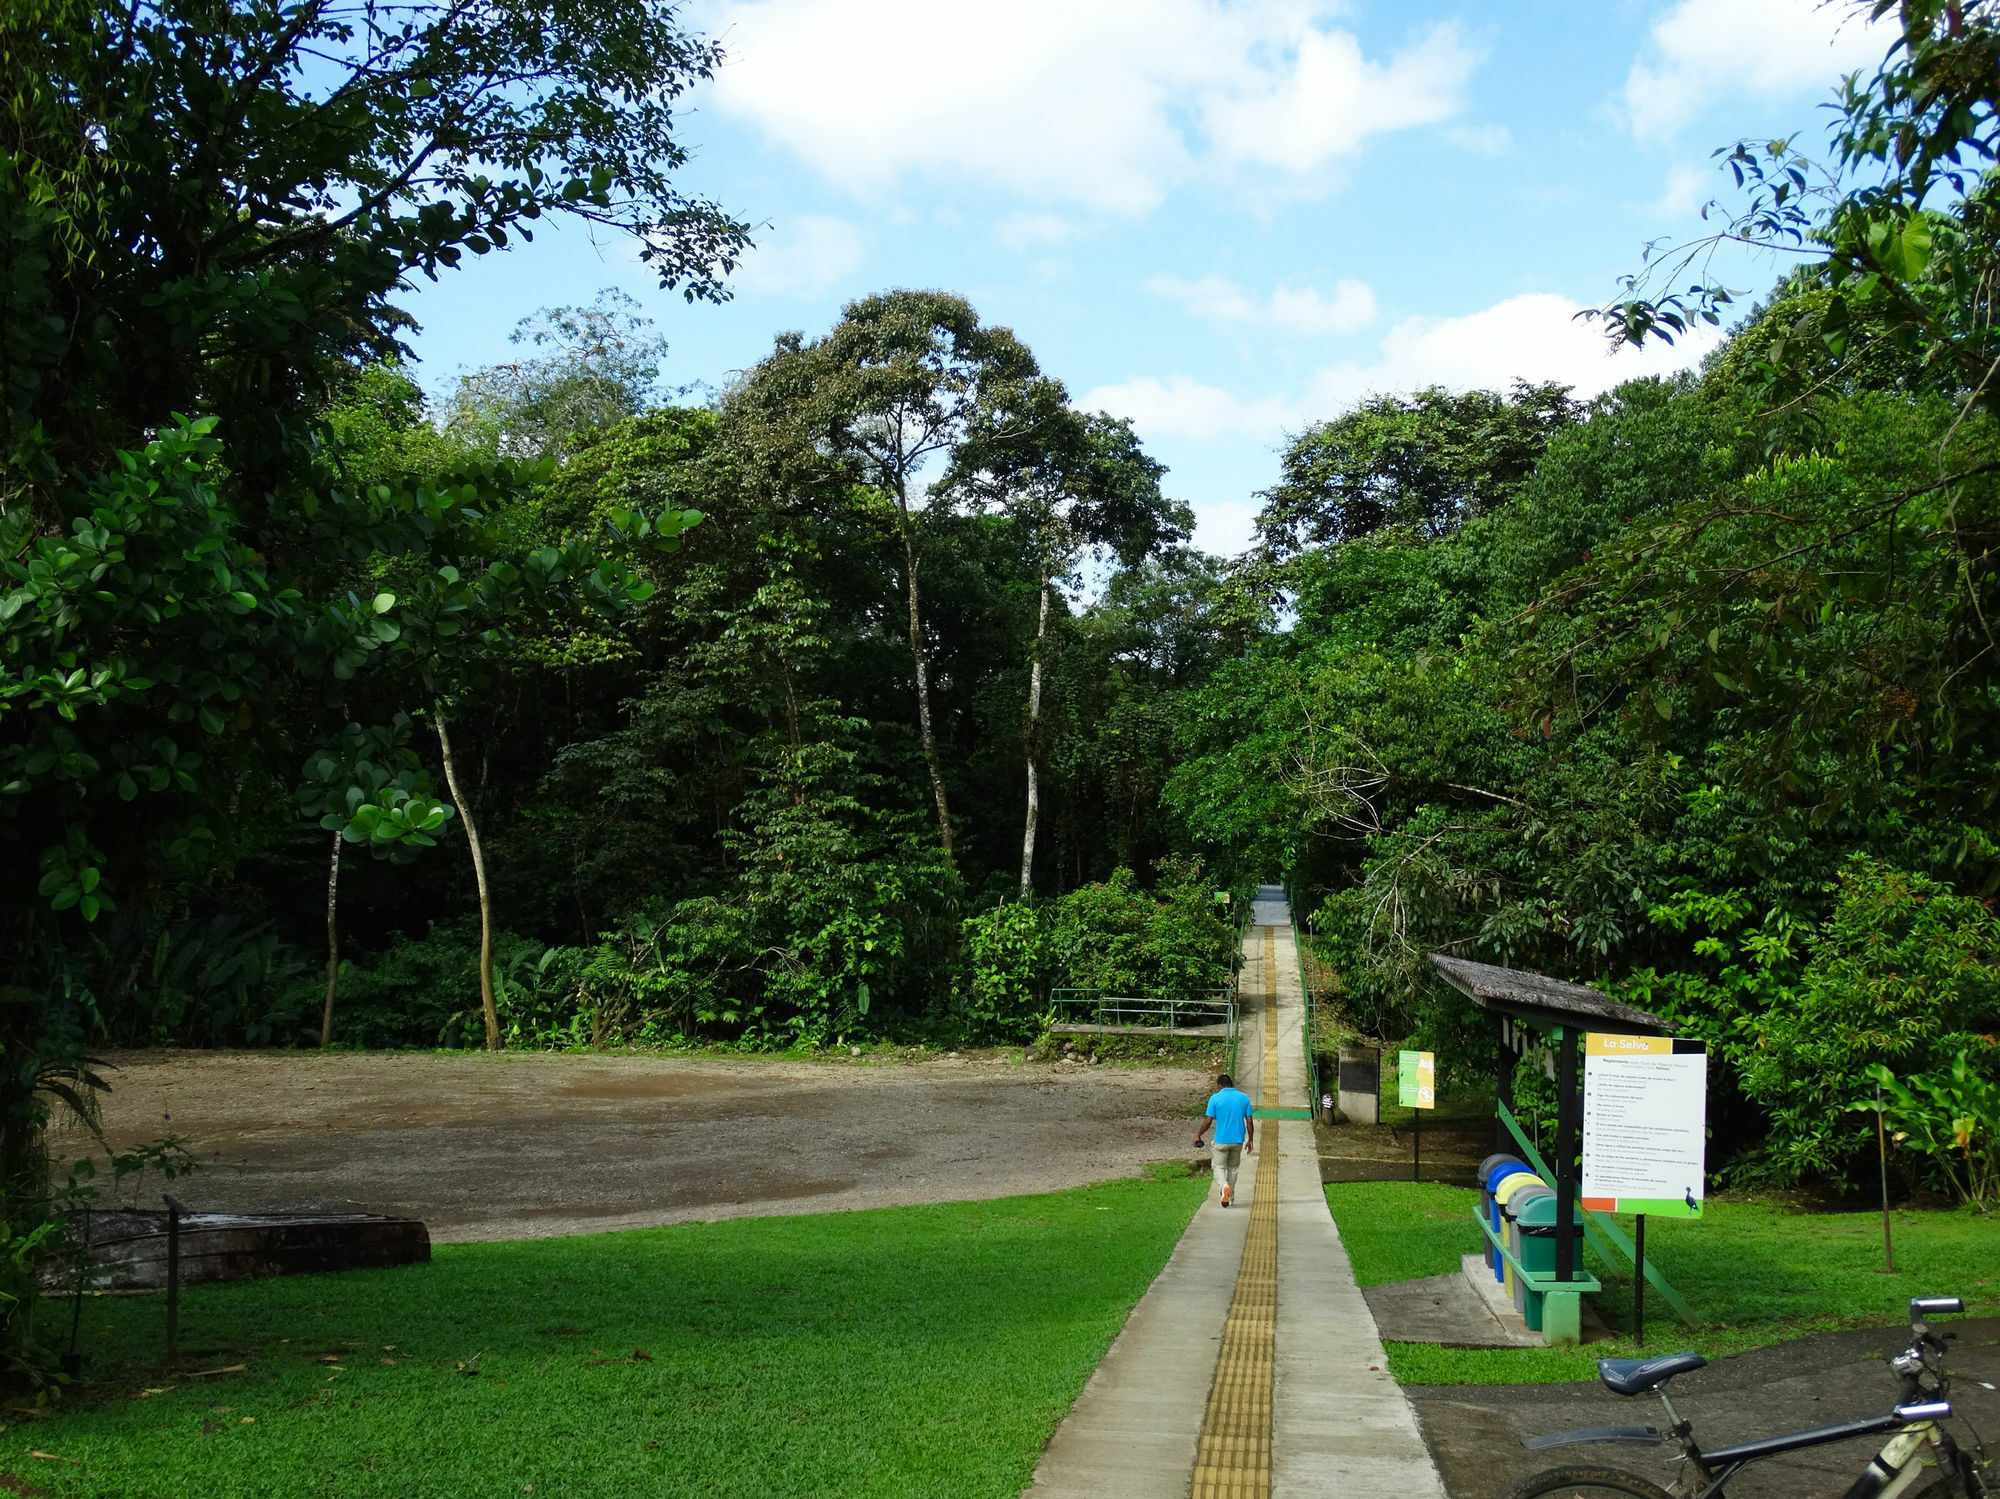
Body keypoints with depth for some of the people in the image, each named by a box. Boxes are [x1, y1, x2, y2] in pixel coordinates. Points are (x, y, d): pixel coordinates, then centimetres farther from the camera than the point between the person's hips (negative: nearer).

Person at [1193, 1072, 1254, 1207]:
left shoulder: (1215, 1098, -7)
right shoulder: (1244, 1097, 2)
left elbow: (1208, 1121, -7)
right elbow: (1249, 1121, 2)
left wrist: (1198, 1135, 5)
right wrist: (1250, 1140, 12)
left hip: (1221, 1140, -3)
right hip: (1238, 1140, 3)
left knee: (1219, 1167, 6)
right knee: (1233, 1168, 18)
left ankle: (1224, 1186, -23)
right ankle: (1231, 1198, 21)